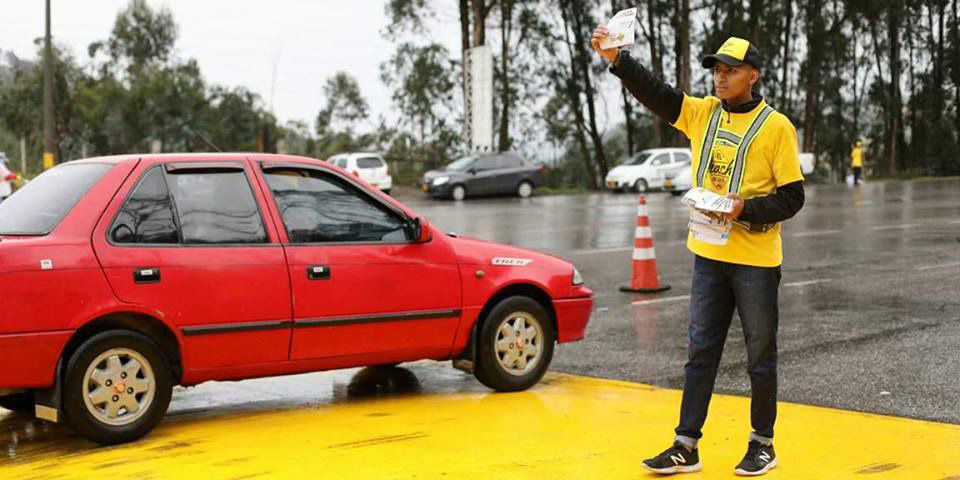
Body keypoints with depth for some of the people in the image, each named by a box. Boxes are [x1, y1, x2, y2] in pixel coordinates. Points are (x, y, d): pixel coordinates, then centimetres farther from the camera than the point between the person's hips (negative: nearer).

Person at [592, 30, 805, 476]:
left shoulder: (776, 126, -8)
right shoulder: (702, 113, 6)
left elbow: (792, 197, -9)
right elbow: (655, 93, -5)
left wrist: (745, 209, -22)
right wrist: (616, 59, -18)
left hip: (756, 260, -5)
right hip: (708, 255, 5)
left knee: (760, 356, 7)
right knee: (699, 353, 8)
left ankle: (762, 444, 21)